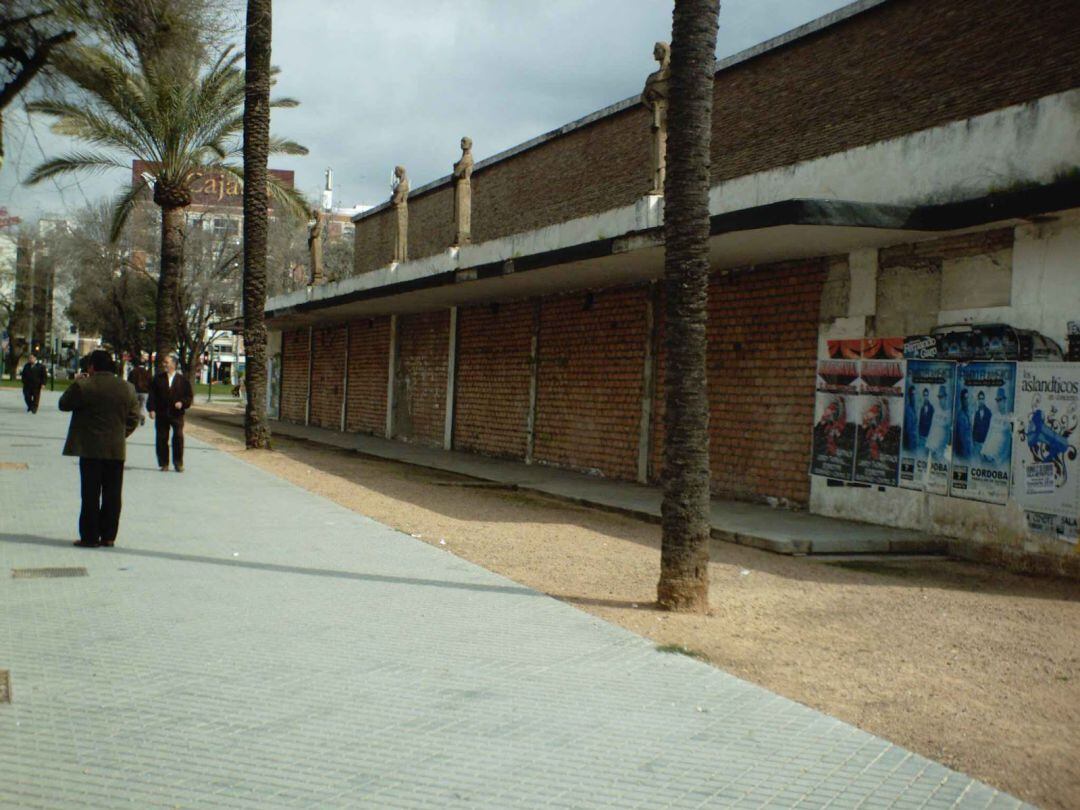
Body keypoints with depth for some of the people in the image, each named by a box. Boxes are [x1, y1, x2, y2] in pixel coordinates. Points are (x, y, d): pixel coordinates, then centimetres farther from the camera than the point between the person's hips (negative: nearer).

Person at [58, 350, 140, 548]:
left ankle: (90, 537, 4)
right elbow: (134, 418, 7)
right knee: (112, 495, 9)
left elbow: (64, 404, 4)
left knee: (90, 494, 3)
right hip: (117, 449, 3)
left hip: (90, 449, -3)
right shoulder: (127, 388, 3)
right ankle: (108, 536, 11)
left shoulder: (82, 386, -10)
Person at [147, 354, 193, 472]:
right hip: (161, 414, 2)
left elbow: (190, 395, 6)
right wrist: (151, 409, -5)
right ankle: (164, 464, 12)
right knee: (162, 439, 3)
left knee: (178, 438, -6)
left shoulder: (182, 379, 3)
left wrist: (182, 403, -11)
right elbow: (152, 395, 5)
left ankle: (178, 463, 5)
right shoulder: (158, 378, 7)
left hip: (177, 414, -2)